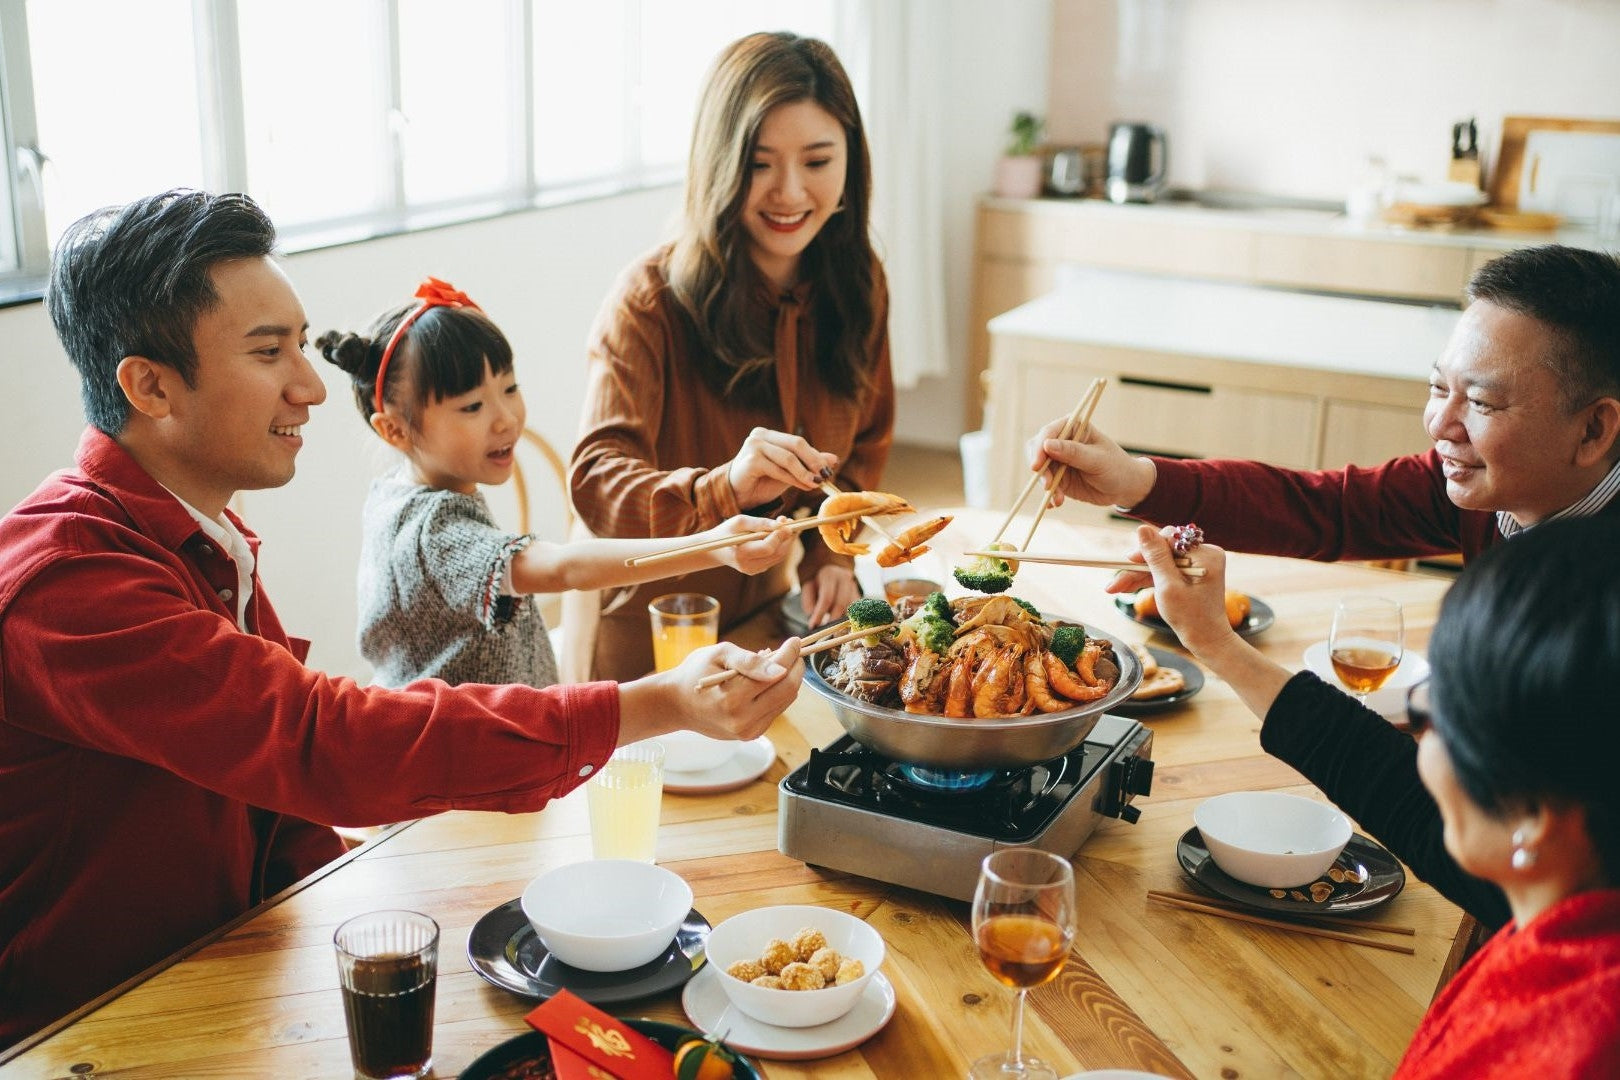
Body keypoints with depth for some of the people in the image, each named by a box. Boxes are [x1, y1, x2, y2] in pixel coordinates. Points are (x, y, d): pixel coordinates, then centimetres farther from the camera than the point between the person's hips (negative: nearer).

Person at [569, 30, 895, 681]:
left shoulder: (858, 287, -3)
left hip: (769, 613, 5)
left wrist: (833, 550, -8)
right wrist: (725, 488, -48)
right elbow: (596, 481, -30)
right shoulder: (650, 300, -20)